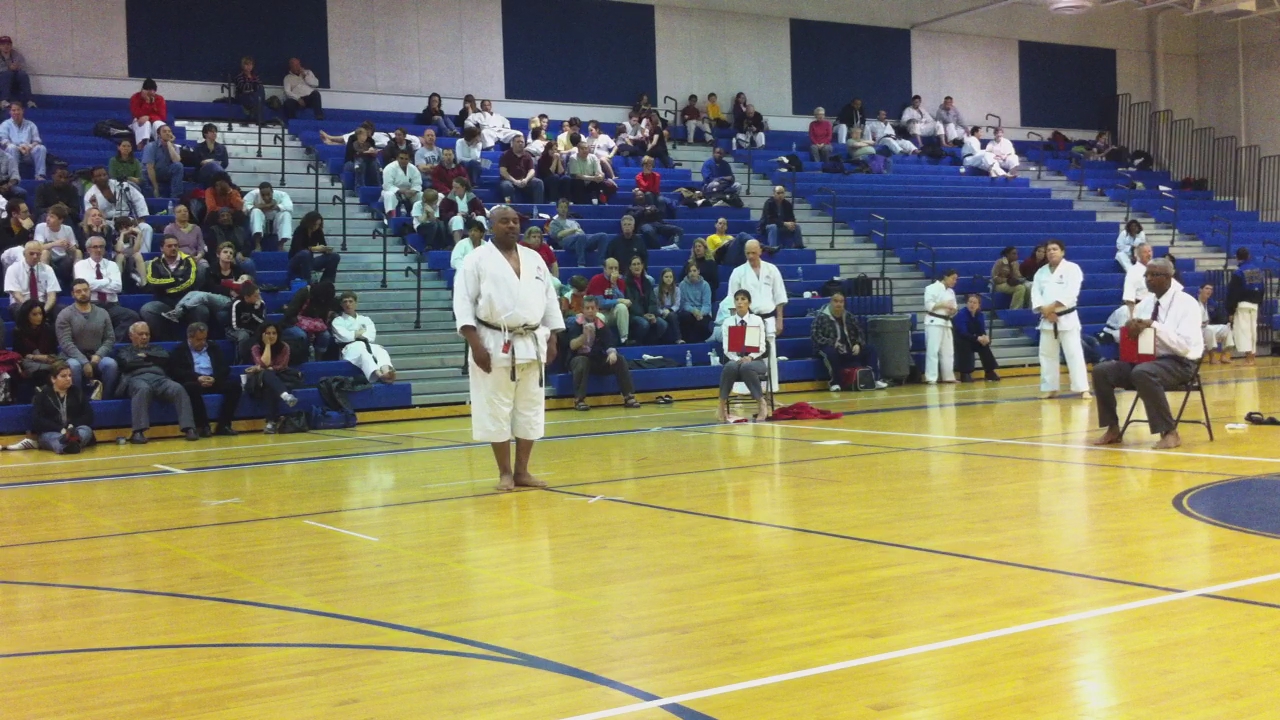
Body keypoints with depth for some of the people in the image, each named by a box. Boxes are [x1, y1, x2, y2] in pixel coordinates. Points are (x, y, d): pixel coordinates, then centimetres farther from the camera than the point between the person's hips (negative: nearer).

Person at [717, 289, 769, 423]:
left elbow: (762, 346, -3)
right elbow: (726, 348, -3)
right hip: (734, 359, 1)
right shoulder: (728, 322, 5)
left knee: (746, 367, -37)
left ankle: (762, 404, -29)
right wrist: (738, 359, -22)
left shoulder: (757, 320, 3)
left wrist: (749, 357, -21)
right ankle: (722, 405, -28)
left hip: (754, 360, -1)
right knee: (730, 367, -36)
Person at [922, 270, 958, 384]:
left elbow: (952, 310, 20)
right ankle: (931, 378, -9)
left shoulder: (951, 292, 16)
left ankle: (948, 376, 20)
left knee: (948, 351, 10)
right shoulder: (932, 288, -9)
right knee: (933, 350, -10)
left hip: (946, 323, 8)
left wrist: (953, 310, -3)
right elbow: (928, 305, -16)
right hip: (934, 322, -8)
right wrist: (943, 305, -20)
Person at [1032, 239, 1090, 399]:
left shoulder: (1072, 268, -4)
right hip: (1047, 319, 5)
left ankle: (1083, 389, -8)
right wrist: (1045, 311, -14)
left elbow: (1071, 292, -16)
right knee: (1047, 354, 9)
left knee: (1074, 353, -9)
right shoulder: (1041, 272, 12)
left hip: (1066, 317, -5)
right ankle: (1050, 389, 19)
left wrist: (1052, 307, -20)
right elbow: (1035, 294, 2)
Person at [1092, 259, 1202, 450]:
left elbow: (1184, 346, -20)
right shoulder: (1145, 303, 10)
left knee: (1143, 373, -38)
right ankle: (1113, 429, 0)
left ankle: (1170, 432, -27)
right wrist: (1132, 330, -13)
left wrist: (1154, 325, -25)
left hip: (1179, 363, -7)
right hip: (1147, 360, 7)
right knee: (1102, 371, -12)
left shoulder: (1186, 303, -10)